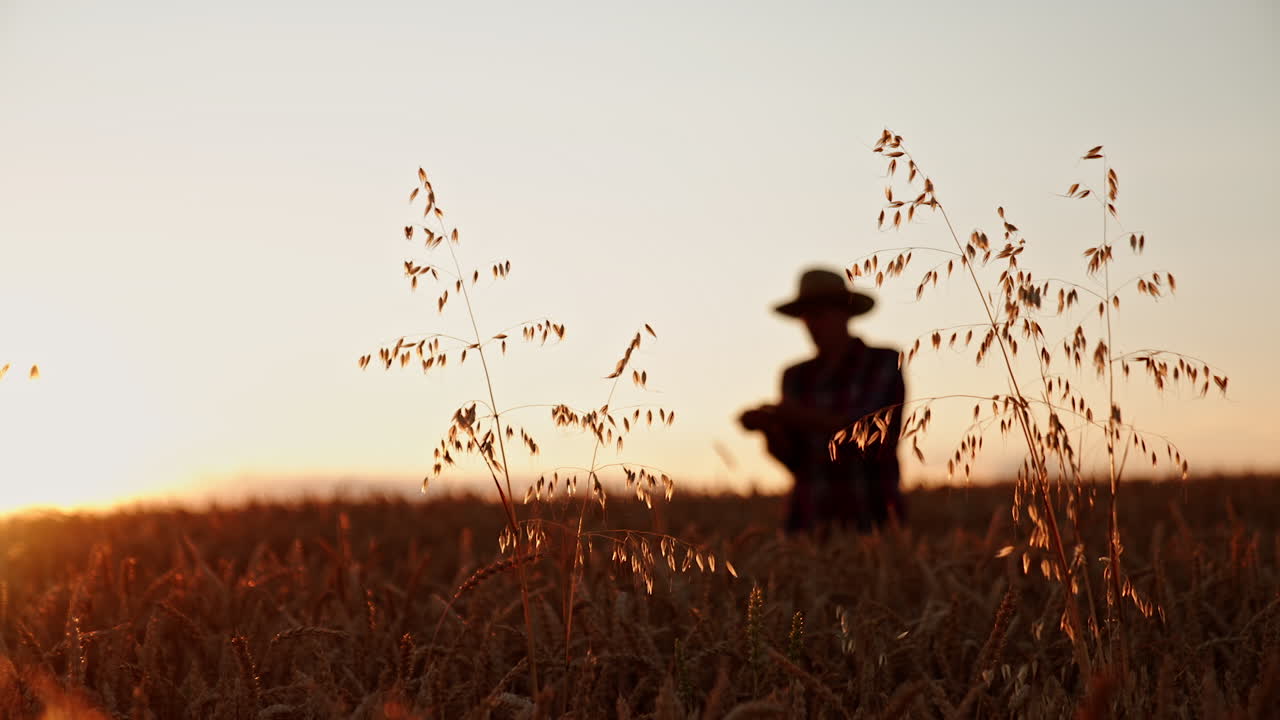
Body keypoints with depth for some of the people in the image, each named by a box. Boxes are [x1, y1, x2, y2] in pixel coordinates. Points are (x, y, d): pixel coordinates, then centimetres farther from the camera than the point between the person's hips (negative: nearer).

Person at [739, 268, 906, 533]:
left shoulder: (885, 363, 0)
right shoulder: (797, 377, 12)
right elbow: (794, 460, 6)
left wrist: (805, 417, -22)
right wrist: (767, 426, -14)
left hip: (870, 519, -3)